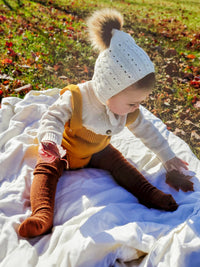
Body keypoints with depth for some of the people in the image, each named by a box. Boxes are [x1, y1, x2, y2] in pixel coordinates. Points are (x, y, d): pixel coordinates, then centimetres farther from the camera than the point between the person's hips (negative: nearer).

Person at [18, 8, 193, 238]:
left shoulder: (128, 110, -12)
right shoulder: (76, 99, -31)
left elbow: (146, 130, 0)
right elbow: (53, 118, -29)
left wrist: (167, 157, 8)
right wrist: (50, 141, -52)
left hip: (98, 151, 4)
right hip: (64, 150, -4)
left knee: (118, 162, -18)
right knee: (47, 168, -25)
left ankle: (148, 193, -14)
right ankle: (43, 215, -37)